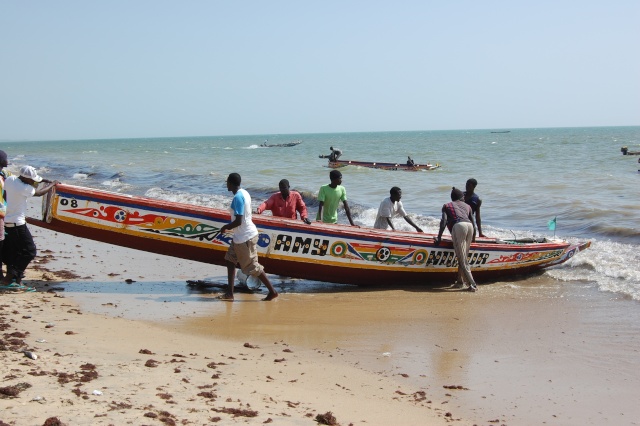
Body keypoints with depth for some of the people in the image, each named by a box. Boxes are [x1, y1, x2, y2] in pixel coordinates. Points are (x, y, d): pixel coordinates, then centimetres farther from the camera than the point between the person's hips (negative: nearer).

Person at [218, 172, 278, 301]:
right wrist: (228, 227, 18)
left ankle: (272, 291, 6)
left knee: (252, 266, -1)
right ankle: (230, 293, 14)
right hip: (240, 236, 10)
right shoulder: (244, 193, 7)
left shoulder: (238, 197, -22)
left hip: (245, 237, -10)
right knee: (230, 260, 13)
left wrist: (225, 227, -10)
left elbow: (238, 221, -26)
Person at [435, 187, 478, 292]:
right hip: (469, 226, 4)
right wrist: (473, 238, 40)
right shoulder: (467, 206, 33)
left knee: (462, 259, -5)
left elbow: (444, 221, 7)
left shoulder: (447, 206, 25)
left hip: (458, 226, -4)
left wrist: (439, 238, 7)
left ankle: (472, 284, -12)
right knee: (464, 257, 18)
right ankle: (460, 280, 20)